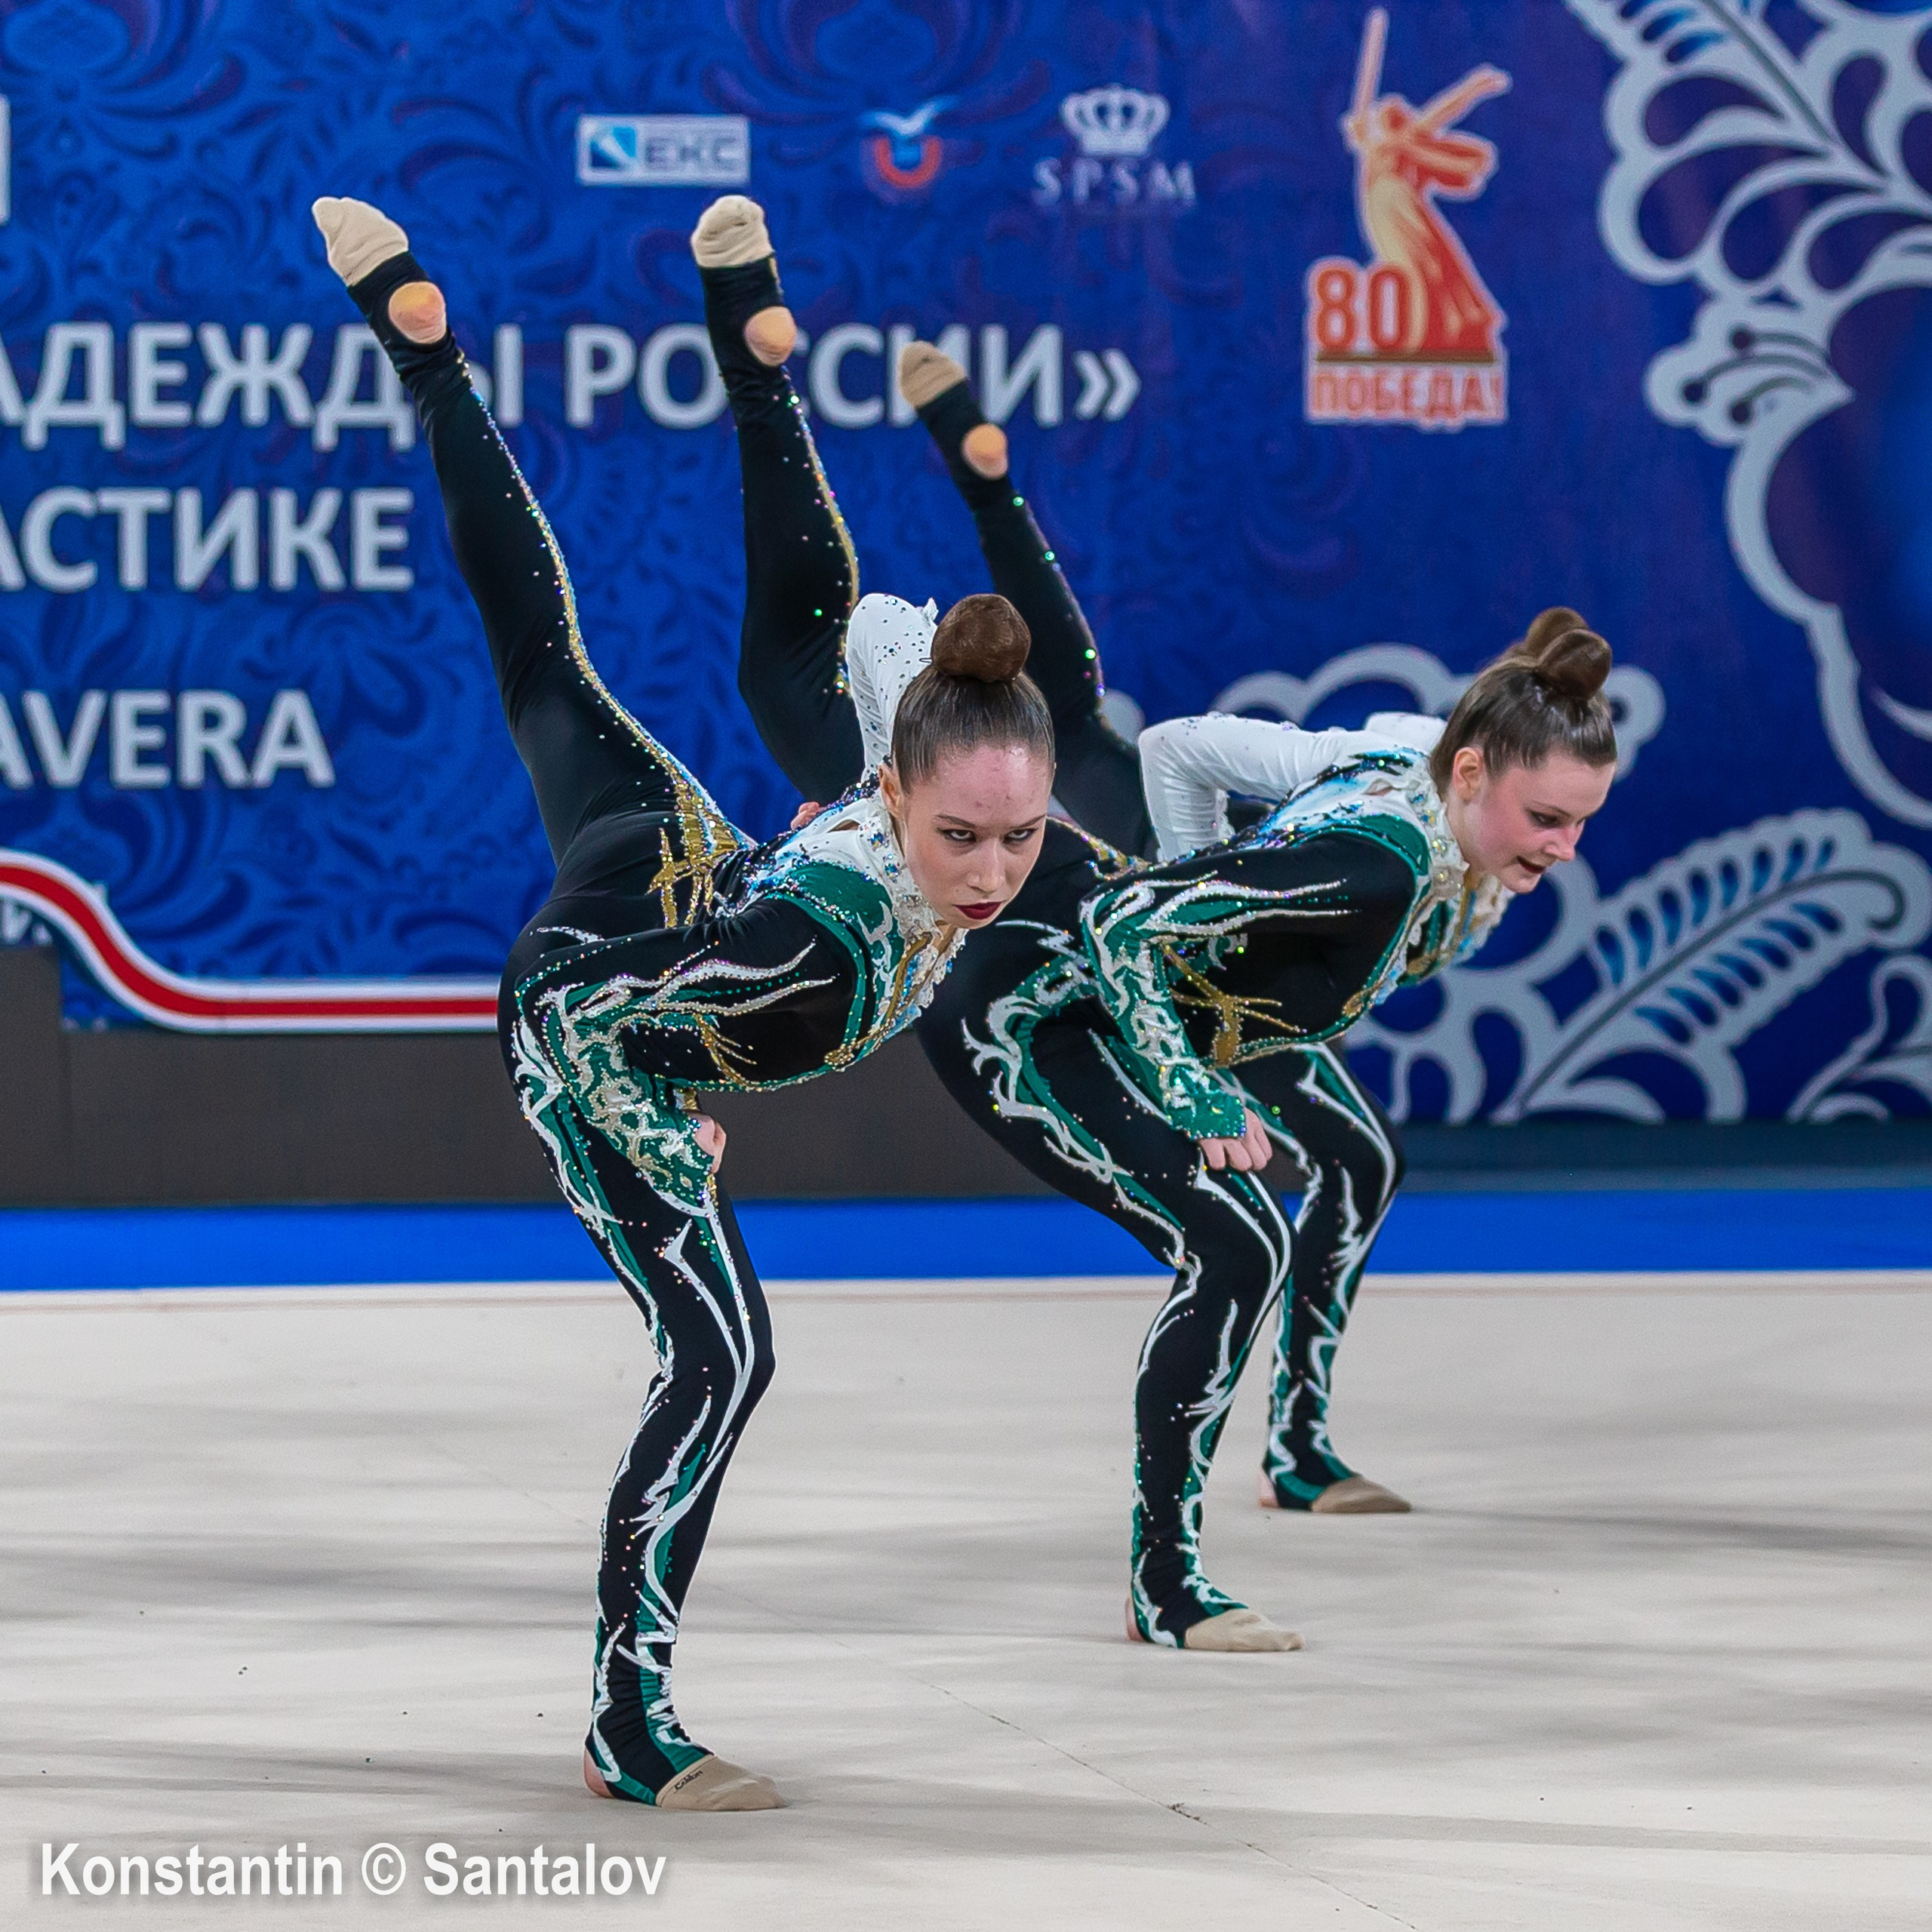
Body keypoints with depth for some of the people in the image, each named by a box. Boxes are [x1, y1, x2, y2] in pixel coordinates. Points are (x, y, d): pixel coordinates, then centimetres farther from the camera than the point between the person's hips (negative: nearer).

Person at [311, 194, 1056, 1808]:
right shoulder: (816, 940, -48)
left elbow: (877, 631, -10)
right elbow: (600, 1022, -33)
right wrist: (681, 1151, -15)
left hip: (674, 852, 7)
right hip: (582, 1012, -6)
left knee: (547, 657, 30)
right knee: (724, 1353, -11)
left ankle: (413, 323, 48)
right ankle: (627, 1726, -1)